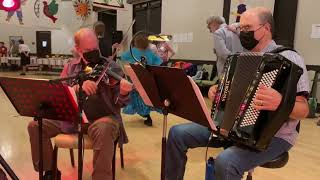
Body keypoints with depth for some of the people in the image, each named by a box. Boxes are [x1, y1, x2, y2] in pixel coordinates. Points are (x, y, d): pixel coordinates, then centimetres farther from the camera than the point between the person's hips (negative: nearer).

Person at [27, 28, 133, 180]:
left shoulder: (111, 67, -5)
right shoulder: (70, 67, 7)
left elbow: (118, 103, -10)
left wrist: (123, 93, -35)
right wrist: (78, 86, -26)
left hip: (103, 117, -4)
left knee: (103, 129, -38)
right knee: (35, 125, -4)